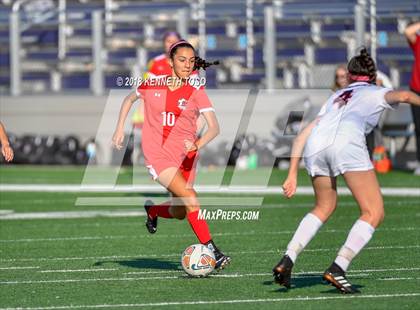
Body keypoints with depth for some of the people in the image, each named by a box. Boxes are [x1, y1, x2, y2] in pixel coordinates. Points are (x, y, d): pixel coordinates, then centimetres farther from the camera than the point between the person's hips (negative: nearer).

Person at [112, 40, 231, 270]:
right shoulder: (153, 85, 0)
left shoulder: (196, 92, -3)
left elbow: (214, 127, -12)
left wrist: (198, 144, -30)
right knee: (190, 198, -20)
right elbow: (129, 99, 20)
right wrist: (120, 128, 12)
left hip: (185, 156, 3)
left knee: (180, 213, 5)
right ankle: (211, 251, -20)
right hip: (157, 154, -2)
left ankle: (152, 210, 40)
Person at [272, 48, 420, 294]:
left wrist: (293, 175, 33)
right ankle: (338, 269, -14)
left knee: (325, 207, 27)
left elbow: (303, 135, 33)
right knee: (374, 213, 0)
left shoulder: (336, 97, 37)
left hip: (315, 144, 6)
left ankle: (287, 260, 16)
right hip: (347, 142, -5)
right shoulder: (377, 93, 26)